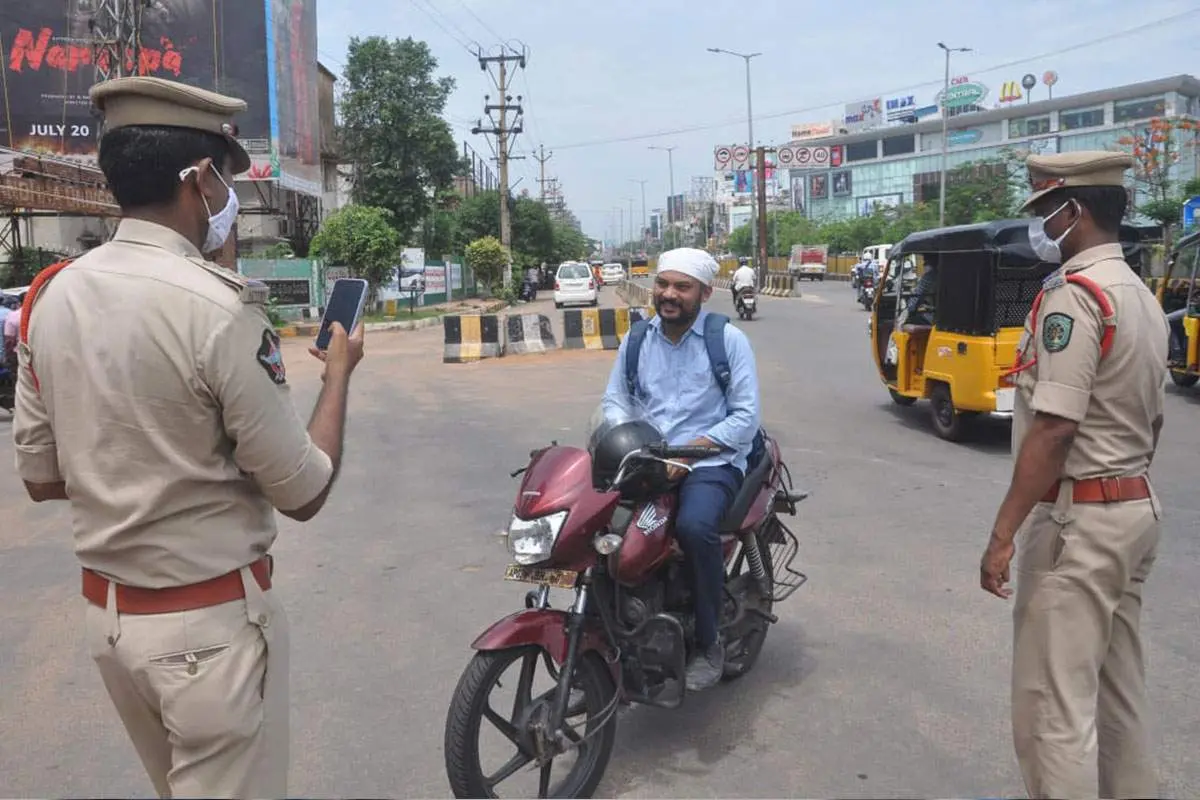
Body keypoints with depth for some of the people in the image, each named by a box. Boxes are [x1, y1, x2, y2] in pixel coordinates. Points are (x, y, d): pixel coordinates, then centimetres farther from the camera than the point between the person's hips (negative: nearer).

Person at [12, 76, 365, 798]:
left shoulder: (51, 297, 0)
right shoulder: (220, 307, -22)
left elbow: (41, 478, 8)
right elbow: (303, 492, -15)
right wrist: (339, 373, -2)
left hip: (108, 614, 7)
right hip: (213, 621, -7)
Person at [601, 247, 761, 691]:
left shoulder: (729, 339, -2)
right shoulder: (637, 338, 11)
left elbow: (746, 417, -6)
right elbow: (614, 400, 12)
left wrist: (690, 449, -18)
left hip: (711, 460, -4)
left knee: (695, 526, -34)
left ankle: (708, 643, -12)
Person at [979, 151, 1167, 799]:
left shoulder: (1072, 295, -17)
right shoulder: (1143, 296, 13)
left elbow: (1053, 429, -23)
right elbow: (1149, 421, 17)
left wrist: (1003, 534, -20)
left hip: (1077, 519, -10)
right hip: (1137, 508, 10)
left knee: (1054, 703, -2)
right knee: (1118, 687, 19)